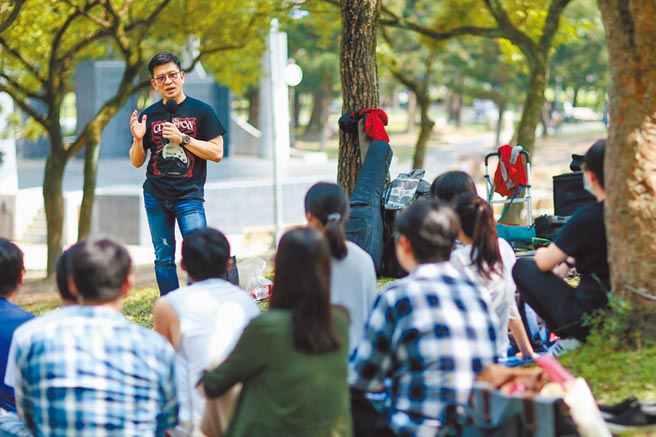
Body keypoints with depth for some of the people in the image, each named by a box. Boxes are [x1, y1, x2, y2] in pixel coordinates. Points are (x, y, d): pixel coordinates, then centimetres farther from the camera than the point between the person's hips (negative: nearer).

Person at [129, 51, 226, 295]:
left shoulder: (201, 111, 3)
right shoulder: (148, 116, 10)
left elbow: (216, 153, -3)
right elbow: (137, 162, 14)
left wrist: (182, 139, -13)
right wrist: (138, 139, -7)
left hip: (189, 195, -3)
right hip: (155, 196, 3)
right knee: (163, 259, 5)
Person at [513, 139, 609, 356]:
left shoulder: (587, 216, -19)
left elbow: (544, 263, -7)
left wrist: (542, 252, 14)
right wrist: (568, 261, 20)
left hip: (587, 321, -7)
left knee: (523, 267, 8)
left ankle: (569, 338, 3)